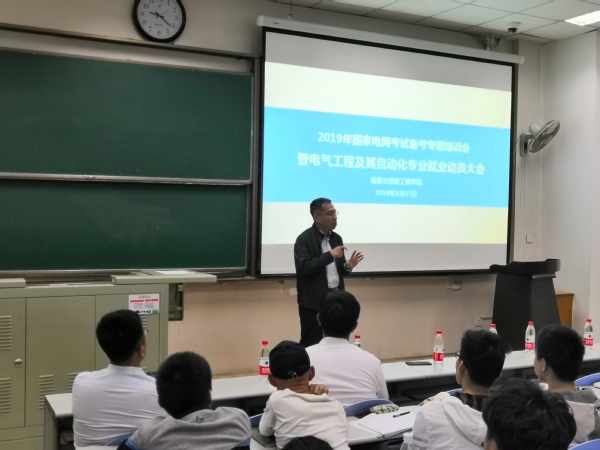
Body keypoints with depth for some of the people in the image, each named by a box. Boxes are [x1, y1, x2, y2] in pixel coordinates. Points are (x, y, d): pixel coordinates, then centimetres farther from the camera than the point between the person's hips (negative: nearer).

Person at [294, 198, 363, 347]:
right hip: (313, 303, -6)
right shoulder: (304, 240, -9)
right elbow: (303, 268, -21)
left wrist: (348, 266, -6)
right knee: (311, 345, 0)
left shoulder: (337, 238, 12)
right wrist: (329, 255, -21)